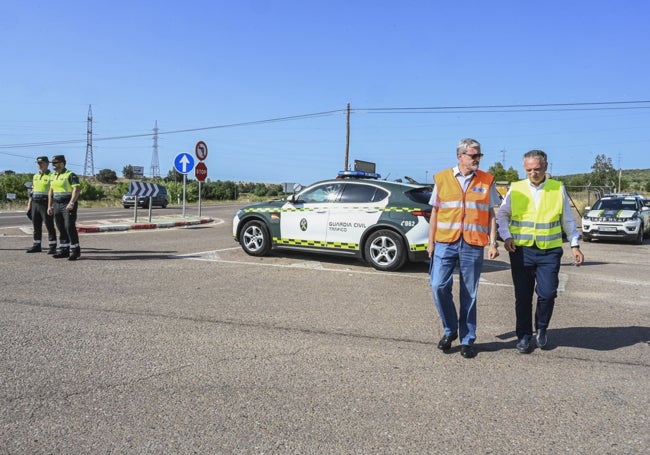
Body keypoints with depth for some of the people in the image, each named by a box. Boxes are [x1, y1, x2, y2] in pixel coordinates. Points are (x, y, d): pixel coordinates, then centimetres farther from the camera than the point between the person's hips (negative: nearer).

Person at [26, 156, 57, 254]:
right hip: (35, 204, 7)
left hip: (45, 203, -7)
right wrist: (29, 204, 15)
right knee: (36, 227, 10)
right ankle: (37, 246, 17)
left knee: (49, 226, -3)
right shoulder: (35, 176, 16)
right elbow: (32, 191, 20)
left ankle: (52, 246, 1)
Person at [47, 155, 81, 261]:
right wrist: (49, 206, 15)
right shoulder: (53, 176, 16)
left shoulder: (70, 175, -9)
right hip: (57, 205, 8)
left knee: (70, 227, -11)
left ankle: (75, 250, -4)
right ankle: (64, 250, 13)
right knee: (61, 228, 8)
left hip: (68, 205, -8)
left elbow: (76, 189, -18)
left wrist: (71, 203, -27)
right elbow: (51, 192, 20)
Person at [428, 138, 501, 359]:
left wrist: (493, 243, 0)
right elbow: (435, 212, 10)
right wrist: (431, 242, 8)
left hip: (473, 245, 0)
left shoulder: (486, 181, 6)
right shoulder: (442, 178, 6)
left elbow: (491, 214, 8)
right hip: (445, 242, 0)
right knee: (439, 286, -6)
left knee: (469, 294, 5)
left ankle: (467, 339, 18)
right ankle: (450, 330, 17)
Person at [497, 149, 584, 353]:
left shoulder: (558, 189, 4)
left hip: (549, 251, 0)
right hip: (521, 250, 0)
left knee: (547, 294, -5)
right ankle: (524, 336, 21)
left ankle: (541, 329, 23)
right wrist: (506, 237, -4)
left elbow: (568, 219, 11)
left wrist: (575, 245, 10)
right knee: (523, 297, 5)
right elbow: (502, 215, 10)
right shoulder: (515, 189, 3)